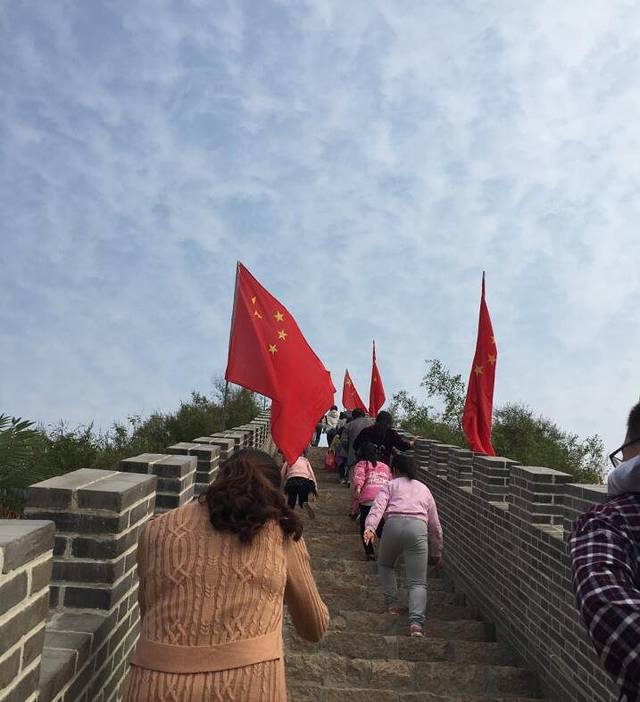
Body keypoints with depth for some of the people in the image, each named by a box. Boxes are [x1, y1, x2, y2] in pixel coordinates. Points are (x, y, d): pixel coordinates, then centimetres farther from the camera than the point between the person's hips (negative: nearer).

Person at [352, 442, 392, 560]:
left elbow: (359, 475, -6)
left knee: (365, 527, 13)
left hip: (368, 499, -3)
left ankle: (370, 553, 6)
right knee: (381, 527, 18)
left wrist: (357, 488, -21)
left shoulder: (361, 464, 15)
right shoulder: (385, 466, 28)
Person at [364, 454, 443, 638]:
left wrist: (370, 527, -14)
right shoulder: (424, 488, 31)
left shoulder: (390, 485, 22)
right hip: (418, 528, 1)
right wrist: (437, 554, 38)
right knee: (417, 582, 1)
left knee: (384, 565, 27)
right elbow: (435, 524, 31)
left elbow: (378, 506, 0)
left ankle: (392, 604, 16)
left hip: (394, 525, -1)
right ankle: (416, 623, -19)